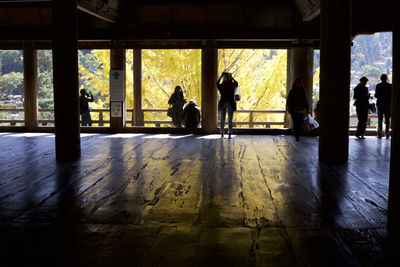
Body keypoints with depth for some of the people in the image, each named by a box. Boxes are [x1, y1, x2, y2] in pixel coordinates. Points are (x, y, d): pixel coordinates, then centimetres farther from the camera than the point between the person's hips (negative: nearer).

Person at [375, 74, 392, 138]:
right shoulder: (390, 86, -1)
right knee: (387, 120, 6)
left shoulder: (378, 85, -5)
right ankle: (387, 134, 3)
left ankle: (379, 134, -1)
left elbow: (376, 96, -5)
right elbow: (392, 95, 0)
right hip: (388, 104, 1)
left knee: (380, 120, 3)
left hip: (380, 104, -1)